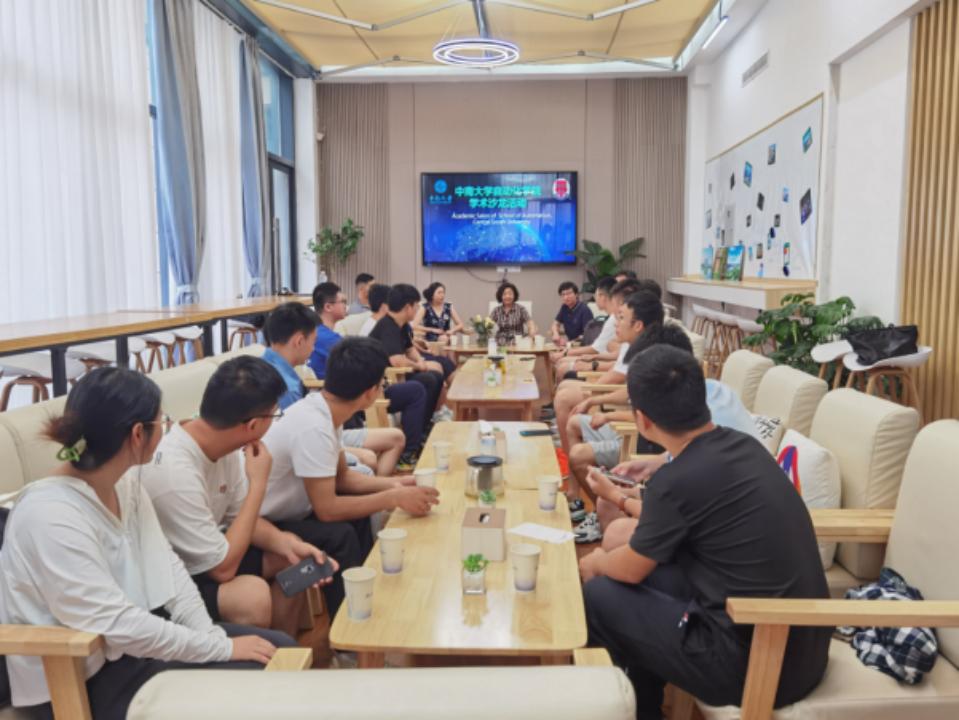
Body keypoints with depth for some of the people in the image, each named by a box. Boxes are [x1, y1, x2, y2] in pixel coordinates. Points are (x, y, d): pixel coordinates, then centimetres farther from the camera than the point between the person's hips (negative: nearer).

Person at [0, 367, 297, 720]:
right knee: (254, 676, -16)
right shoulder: (51, 516, -28)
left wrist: (213, 636, -10)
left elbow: (166, 565, 2)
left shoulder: (125, 481, -2)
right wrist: (223, 648, -21)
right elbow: (118, 626, -28)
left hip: (133, 640, 8)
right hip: (82, 679, -8)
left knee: (281, 649, 2)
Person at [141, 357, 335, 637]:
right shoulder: (176, 475, -35)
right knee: (253, 594, -29)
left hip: (200, 555, 9)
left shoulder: (222, 445, -11)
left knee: (288, 558, 10)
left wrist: (285, 543, -15)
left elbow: (239, 516, 3)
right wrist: (258, 484, -25)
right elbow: (223, 568, -27)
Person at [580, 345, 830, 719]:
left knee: (598, 595, 4)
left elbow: (630, 571, -2)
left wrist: (595, 563, 18)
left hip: (753, 663, -8)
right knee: (650, 568, 18)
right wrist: (627, 501, 32)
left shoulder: (678, 479, -21)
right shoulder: (742, 444, 2)